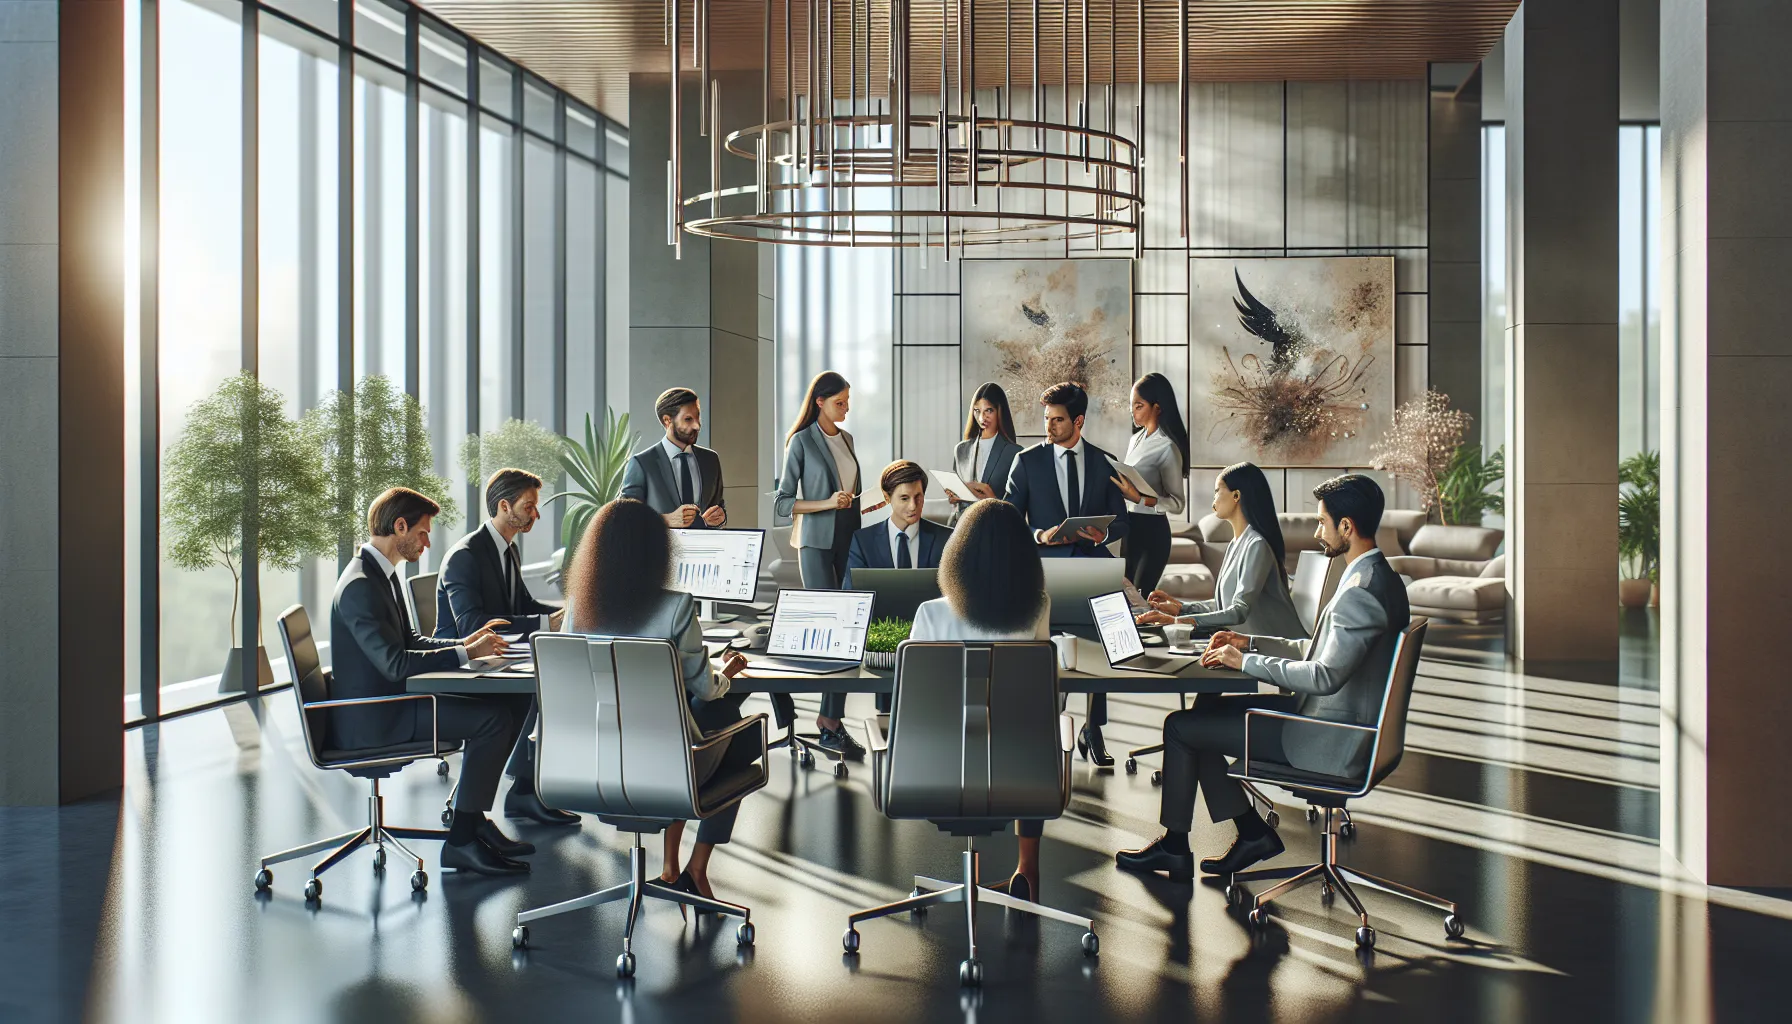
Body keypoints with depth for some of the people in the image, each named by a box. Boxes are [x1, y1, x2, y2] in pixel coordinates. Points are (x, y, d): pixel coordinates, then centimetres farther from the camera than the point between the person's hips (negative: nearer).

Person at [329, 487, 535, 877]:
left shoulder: (382, 575, 13)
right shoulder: (360, 585, -20)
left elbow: (410, 641, 21)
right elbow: (395, 663, -26)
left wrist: (466, 642, 6)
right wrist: (466, 654, -19)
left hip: (388, 703, 10)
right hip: (370, 720, -10)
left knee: (506, 702, 5)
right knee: (492, 718, -19)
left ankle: (474, 819, 9)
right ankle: (463, 840, -13)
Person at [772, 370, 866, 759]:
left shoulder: (846, 438, 14)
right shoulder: (802, 441, -6)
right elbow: (782, 502, -9)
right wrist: (827, 503, -18)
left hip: (848, 540, 7)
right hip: (817, 543, -7)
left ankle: (831, 717, 14)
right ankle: (831, 723, -10)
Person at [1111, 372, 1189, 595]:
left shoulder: (1167, 447, -15)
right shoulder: (1136, 439, 9)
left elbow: (1177, 504, -16)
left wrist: (1138, 498, -27)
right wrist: (1117, 484, 2)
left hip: (1152, 530, -8)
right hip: (1129, 526, 8)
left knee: (1142, 594, -4)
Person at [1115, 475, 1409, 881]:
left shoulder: (1363, 592, -24)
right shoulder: (1375, 577, 10)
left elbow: (1325, 676, -29)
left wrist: (1246, 661, -19)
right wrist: (1250, 643, 10)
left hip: (1330, 742, -10)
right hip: (1330, 718, 10)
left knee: (1180, 726, -3)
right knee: (1203, 710, 15)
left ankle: (1175, 846, 14)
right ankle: (1253, 833, 16)